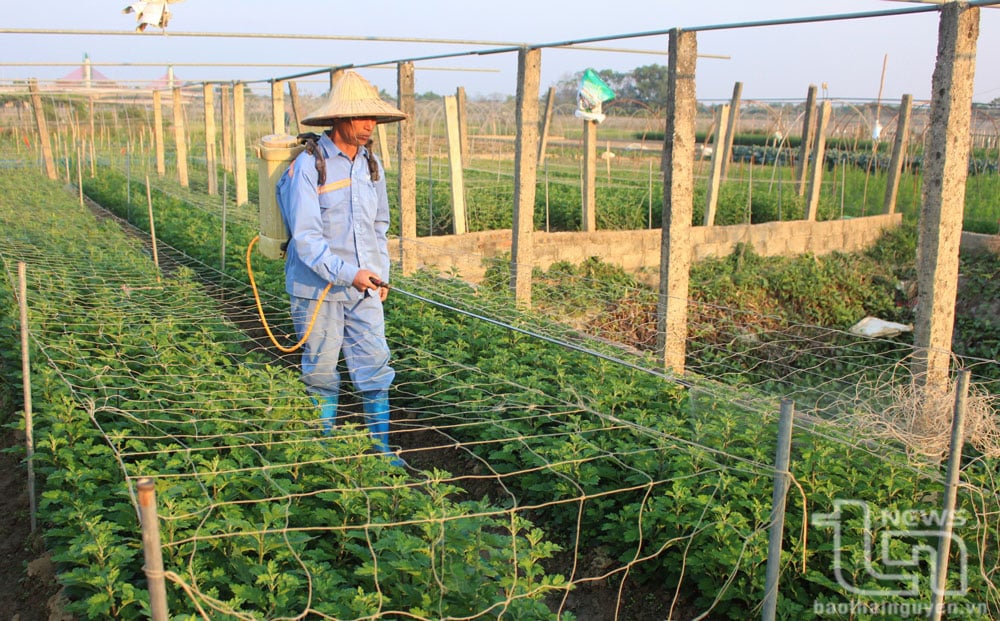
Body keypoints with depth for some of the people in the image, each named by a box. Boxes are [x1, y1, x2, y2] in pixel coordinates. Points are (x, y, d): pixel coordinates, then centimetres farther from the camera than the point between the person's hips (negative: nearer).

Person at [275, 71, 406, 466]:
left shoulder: (371, 164, 7)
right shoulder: (308, 166, -13)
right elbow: (305, 237, -19)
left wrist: (381, 274, 12)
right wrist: (347, 274, -24)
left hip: (365, 288, 5)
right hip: (318, 289, -5)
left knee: (375, 366, 6)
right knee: (321, 371, 8)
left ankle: (382, 450, 17)